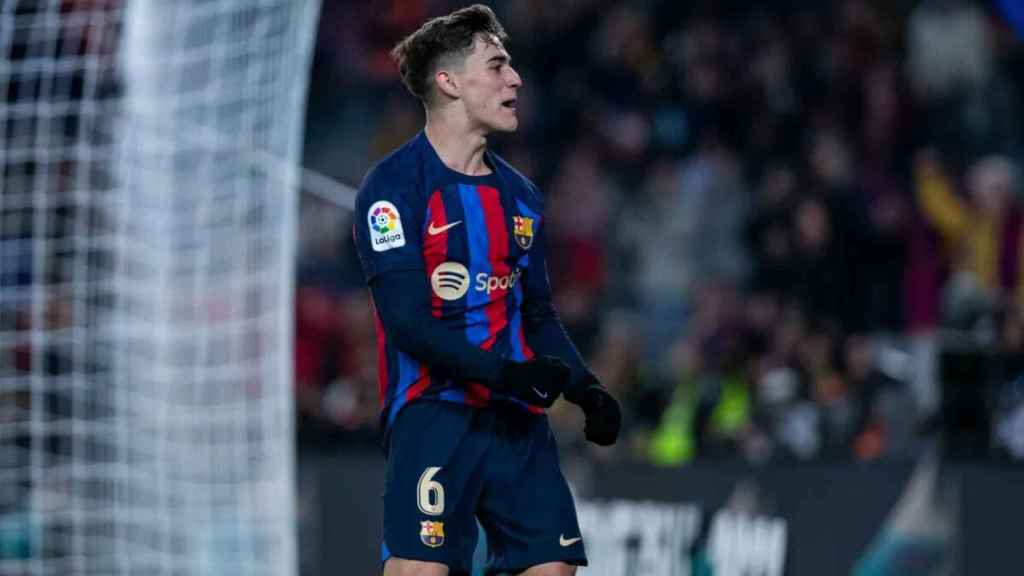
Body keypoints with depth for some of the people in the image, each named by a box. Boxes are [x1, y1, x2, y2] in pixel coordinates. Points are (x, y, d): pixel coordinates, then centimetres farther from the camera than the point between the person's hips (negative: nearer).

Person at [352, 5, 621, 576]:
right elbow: (407, 320, -14)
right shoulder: (394, 185, -5)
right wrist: (501, 371, -23)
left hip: (517, 419, 7)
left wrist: (585, 388, 6)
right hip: (432, 414, -6)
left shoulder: (520, 195, 17)